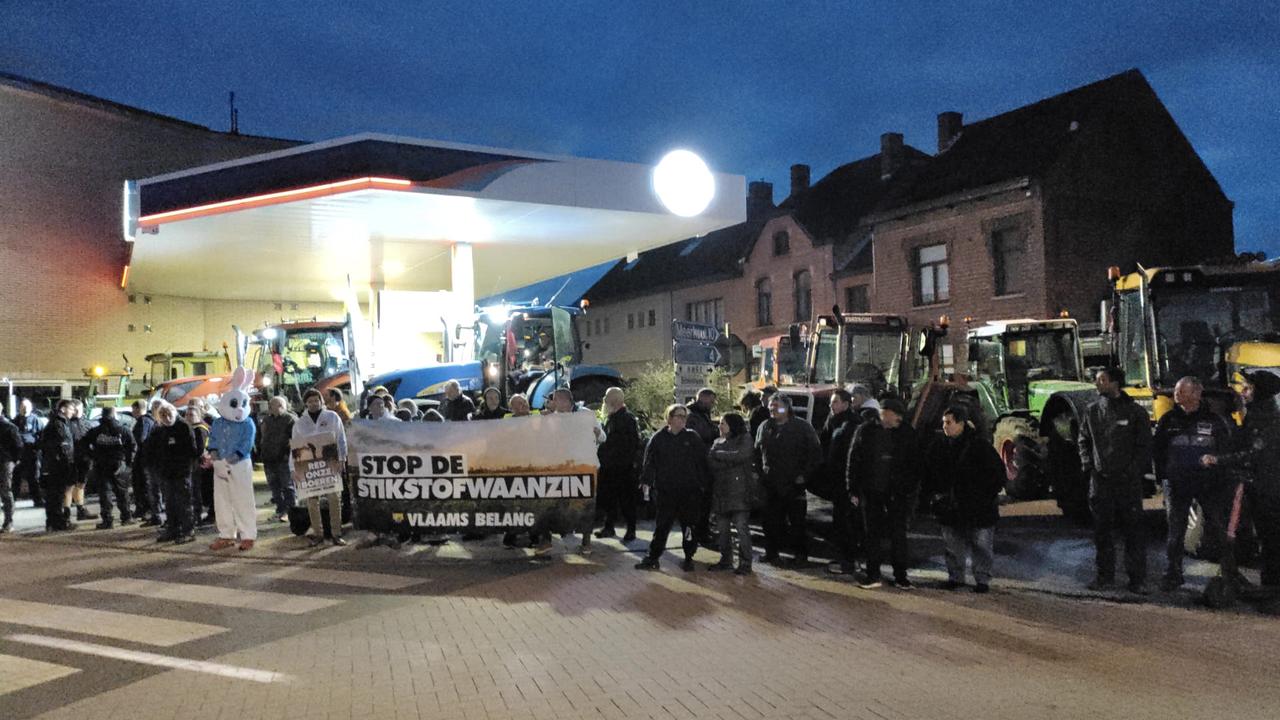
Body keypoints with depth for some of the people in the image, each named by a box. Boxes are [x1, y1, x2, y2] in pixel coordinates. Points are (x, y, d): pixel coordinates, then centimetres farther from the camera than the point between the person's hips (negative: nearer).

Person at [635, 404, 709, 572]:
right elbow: (649, 462, 2)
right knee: (662, 525, 5)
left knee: (688, 525, 6)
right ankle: (652, 558, 12)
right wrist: (646, 481, -8)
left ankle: (688, 558, 19)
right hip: (665, 490, 0)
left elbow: (702, 461, 4)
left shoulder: (692, 437, 4)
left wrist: (702, 482, -2)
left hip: (689, 490, 0)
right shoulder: (659, 438, 4)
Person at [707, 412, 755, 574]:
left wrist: (718, 454, -8)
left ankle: (745, 563, 1)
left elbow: (741, 456, -17)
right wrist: (730, 462, -10)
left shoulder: (745, 439, 1)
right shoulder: (717, 442, 17)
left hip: (738, 491, -6)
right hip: (720, 491, 6)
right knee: (722, 528, 10)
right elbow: (710, 462, 5)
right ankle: (726, 560, 21)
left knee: (741, 527, -6)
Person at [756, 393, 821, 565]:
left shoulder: (802, 427, -3)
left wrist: (804, 474, -9)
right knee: (771, 521, 7)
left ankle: (800, 553, 13)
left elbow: (816, 452, -3)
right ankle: (772, 552, 19)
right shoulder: (765, 428, 12)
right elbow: (757, 452, 20)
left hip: (794, 485, -4)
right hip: (771, 485, 4)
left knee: (797, 521, 2)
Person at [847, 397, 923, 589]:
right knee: (873, 533, 8)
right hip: (871, 491, 0)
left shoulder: (907, 432, -1)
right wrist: (853, 490, -2)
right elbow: (854, 460, 1)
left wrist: (913, 488, -4)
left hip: (898, 491, 0)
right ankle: (873, 575, 16)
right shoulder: (866, 430, -2)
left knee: (898, 533, 4)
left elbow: (915, 462, 3)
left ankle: (900, 576, 14)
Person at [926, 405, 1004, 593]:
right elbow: (930, 471, 15)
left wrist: (988, 495, -7)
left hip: (978, 507, -4)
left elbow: (998, 471, -4)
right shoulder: (939, 446, 2)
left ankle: (982, 579, 16)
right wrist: (935, 493, 7)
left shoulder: (979, 446, -11)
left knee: (981, 545, 3)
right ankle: (955, 577, 23)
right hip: (950, 508, 4)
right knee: (953, 545, 11)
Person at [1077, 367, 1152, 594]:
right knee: (1102, 530, 8)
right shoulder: (1091, 411, 8)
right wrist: (1087, 464, 4)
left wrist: (1136, 470, -10)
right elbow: (1084, 440, 16)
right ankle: (1105, 575, 19)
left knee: (1133, 530, 0)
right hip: (1100, 479, 3)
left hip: (1128, 481, -3)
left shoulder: (1135, 412, -2)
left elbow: (1144, 445, 0)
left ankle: (1137, 578, 8)